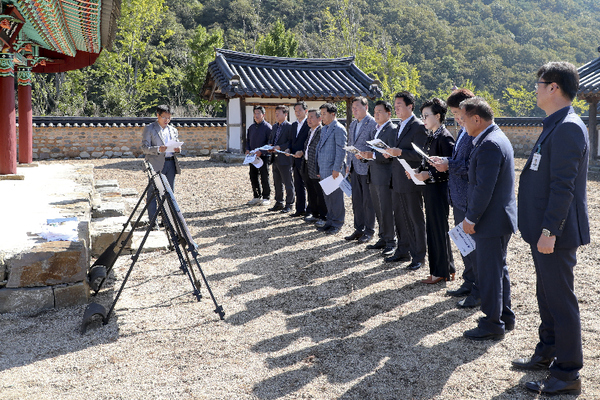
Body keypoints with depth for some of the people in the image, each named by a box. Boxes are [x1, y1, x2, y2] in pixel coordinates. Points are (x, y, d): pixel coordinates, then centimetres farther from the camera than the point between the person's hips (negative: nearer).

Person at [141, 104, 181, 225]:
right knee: (153, 192, -2)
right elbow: (145, 147, -7)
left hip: (171, 163, 5)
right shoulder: (149, 129, 0)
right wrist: (158, 149, -25)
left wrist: (178, 149, -3)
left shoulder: (173, 130, 16)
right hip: (156, 164, -5)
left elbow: (177, 145, 21)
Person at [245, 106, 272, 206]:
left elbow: (270, 142, -10)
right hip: (252, 156, 6)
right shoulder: (251, 127, 14)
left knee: (264, 178, -1)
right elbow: (248, 140, 21)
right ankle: (257, 197, 18)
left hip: (263, 156, -6)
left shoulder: (267, 127, -6)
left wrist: (261, 151, -19)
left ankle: (266, 198, 8)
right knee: (253, 177, 8)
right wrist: (247, 149, 3)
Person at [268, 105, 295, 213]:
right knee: (277, 183, 15)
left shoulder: (289, 127, -9)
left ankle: (289, 205, 7)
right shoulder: (275, 127, 17)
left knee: (288, 183, 0)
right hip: (275, 159, 8)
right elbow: (270, 139, 24)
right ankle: (279, 203, 24)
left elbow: (291, 142, -15)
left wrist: (279, 147, -21)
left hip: (284, 159, -8)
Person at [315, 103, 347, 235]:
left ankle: (337, 223, 7)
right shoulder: (324, 129, 18)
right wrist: (319, 169, 19)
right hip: (324, 170, 9)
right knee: (327, 197, 13)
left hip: (333, 170, -9)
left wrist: (336, 169, -20)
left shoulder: (339, 129, -10)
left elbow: (341, 150, -15)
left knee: (335, 197, -1)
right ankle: (330, 221, 22)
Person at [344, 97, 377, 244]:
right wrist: (348, 164, 16)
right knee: (356, 200, 12)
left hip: (367, 168, -8)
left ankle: (369, 231, 11)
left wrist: (364, 156, -22)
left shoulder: (373, 124, -11)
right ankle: (359, 229, 22)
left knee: (368, 201, 1)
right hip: (355, 168, 8)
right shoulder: (353, 124, 15)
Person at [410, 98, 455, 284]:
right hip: (430, 188, 9)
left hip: (440, 189, -9)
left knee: (439, 229, -1)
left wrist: (428, 175, -23)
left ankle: (442, 272, 11)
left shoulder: (445, 138, -15)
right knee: (433, 228, 14)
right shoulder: (430, 136, 13)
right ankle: (446, 269, 25)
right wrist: (417, 171, 3)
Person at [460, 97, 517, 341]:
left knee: (489, 272, -1)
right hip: (499, 218, 11)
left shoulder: (489, 144, -21)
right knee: (498, 268, 19)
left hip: (491, 220, -11)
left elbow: (484, 188, -24)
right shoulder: (496, 138, 12)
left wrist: (471, 218, -16)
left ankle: (492, 325, 10)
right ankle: (505, 317, 32)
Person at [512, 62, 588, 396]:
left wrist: (549, 230, -24)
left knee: (561, 302, 0)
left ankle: (567, 375, 12)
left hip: (555, 234, -10)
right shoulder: (555, 126, 13)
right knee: (547, 297, 21)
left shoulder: (568, 128, -19)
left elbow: (563, 187, -24)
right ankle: (547, 353, 36)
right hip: (545, 230, 10)